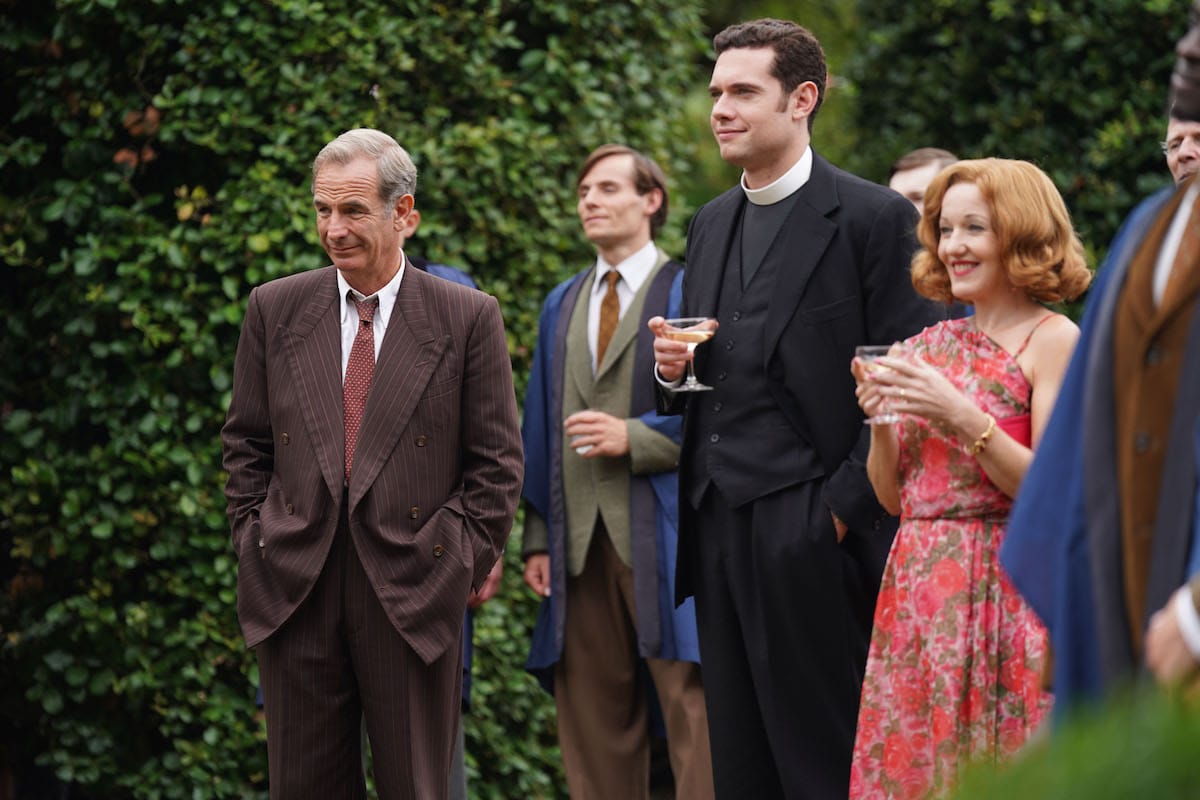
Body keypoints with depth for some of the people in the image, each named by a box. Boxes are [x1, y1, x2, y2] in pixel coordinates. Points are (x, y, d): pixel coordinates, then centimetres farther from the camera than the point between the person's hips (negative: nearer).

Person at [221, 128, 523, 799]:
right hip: (294, 591, 2)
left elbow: (497, 462, 2)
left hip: (413, 593, -2)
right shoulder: (275, 309, 8)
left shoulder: (468, 317, 1)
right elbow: (247, 446, 13)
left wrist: (466, 564, -3)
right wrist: (256, 543, 4)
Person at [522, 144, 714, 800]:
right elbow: (540, 427, 17)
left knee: (691, 707, -8)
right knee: (592, 721, 6)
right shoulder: (562, 306, 19)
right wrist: (537, 537, 11)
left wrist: (635, 437, -15)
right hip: (579, 541, 6)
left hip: (665, 538, -5)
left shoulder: (690, 292, 1)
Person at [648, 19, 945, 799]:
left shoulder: (874, 217, -6)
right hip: (718, 526, 7)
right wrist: (675, 368, 2)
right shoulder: (712, 222, 17)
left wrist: (844, 509, -15)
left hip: (809, 535, -7)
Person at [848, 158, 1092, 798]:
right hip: (917, 587, 6)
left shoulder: (1053, 339, -4)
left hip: (1004, 592, -6)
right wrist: (882, 425, -3)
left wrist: (961, 416, -18)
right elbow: (892, 497, 14)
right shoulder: (928, 348, 13)